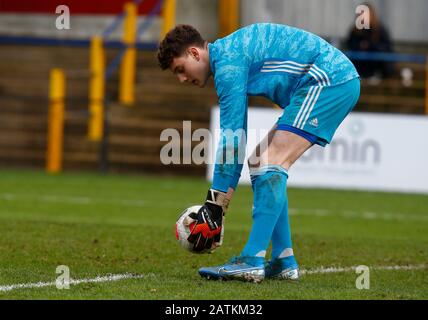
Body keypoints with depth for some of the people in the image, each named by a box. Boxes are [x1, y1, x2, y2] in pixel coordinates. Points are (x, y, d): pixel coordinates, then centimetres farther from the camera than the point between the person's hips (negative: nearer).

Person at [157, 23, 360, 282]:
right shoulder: (231, 55, 19)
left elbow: (231, 139, -15)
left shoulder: (228, 61, -13)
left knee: (273, 162, -18)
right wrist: (219, 206, 18)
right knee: (261, 160, 9)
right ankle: (284, 261, 6)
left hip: (328, 79, -11)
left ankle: (252, 261, -24)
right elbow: (235, 141, 21)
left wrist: (214, 205, -13)